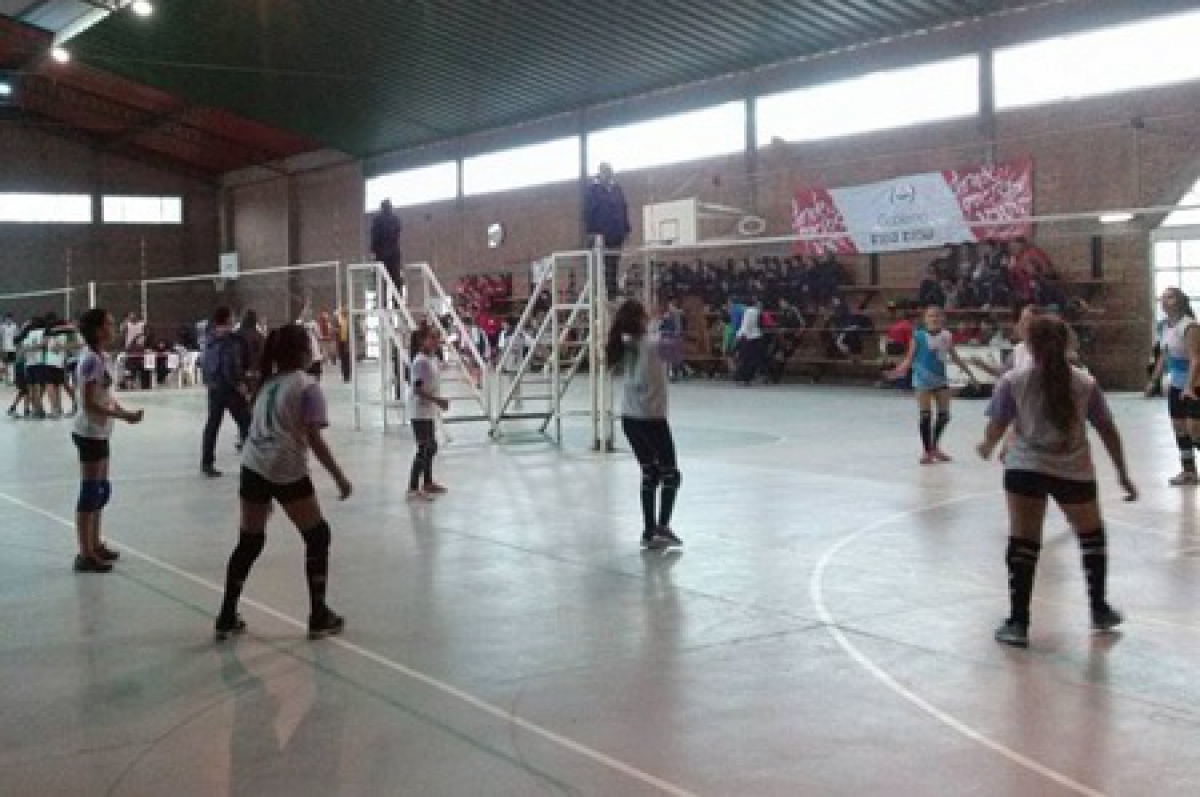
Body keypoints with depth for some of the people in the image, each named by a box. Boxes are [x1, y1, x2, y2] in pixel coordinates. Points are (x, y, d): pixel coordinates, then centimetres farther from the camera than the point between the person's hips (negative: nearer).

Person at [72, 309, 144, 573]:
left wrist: (125, 411, 2)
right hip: (90, 433, -9)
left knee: (102, 489, 16)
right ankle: (85, 555, 4)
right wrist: (123, 416, -20)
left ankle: (95, 544, 28)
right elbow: (89, 404, -22)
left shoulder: (101, 357, 9)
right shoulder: (91, 360, -19)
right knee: (91, 492, -3)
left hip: (99, 432, 9)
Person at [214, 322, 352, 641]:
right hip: (288, 472, -6)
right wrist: (340, 477, -5)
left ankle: (226, 618, 18)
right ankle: (319, 617, 10)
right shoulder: (307, 386, -4)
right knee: (317, 537, 9)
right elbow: (314, 440, -11)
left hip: (253, 467, 7)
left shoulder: (268, 383, 16)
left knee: (249, 542, 16)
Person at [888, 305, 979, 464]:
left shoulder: (946, 336, 2)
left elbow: (954, 357, 13)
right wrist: (900, 370, -26)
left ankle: (935, 446, 27)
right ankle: (927, 451, 7)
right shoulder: (919, 336, -8)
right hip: (923, 380, -4)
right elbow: (910, 358, -8)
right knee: (926, 416, -6)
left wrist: (970, 374, 17)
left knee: (944, 415, 5)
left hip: (941, 379, 4)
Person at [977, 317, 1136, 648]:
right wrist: (1123, 475, 12)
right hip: (1074, 471, 2)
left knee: (1023, 543, 4)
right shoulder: (1085, 383, 1)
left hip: (1025, 468, -2)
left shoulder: (1013, 381, -4)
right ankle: (1100, 609, 33)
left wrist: (987, 447, 18)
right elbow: (1108, 432, 4)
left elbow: (996, 428, -4)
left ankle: (1018, 623, 4)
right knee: (1092, 534, 23)